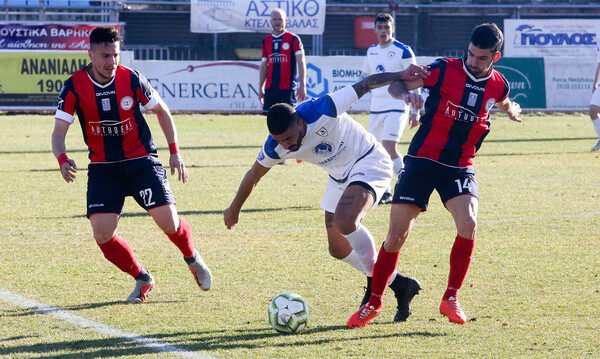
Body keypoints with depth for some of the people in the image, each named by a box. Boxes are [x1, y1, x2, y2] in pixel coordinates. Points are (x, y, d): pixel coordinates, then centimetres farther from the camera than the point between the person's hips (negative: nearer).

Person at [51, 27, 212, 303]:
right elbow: (59, 131, -10)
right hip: (102, 168, 1)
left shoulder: (131, 79, -9)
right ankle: (142, 279, 11)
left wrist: (174, 152, 2)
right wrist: (62, 159, -31)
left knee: (169, 222, -12)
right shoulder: (74, 86, -10)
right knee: (102, 234, -14)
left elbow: (162, 111, 7)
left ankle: (192, 259, 22)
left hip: (141, 162, -1)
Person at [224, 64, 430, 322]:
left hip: (369, 162, -7)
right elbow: (254, 175, 5)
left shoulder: (322, 110, -32)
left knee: (344, 222, -30)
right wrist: (235, 209, 17)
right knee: (338, 248, 5)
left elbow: (366, 84, -22)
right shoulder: (275, 147, -15)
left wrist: (402, 78, -30)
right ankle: (395, 283, 23)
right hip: (340, 176, 7)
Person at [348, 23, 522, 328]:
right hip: (422, 161, -2)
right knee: (396, 236, -3)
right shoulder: (444, 70, -7)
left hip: (460, 167, 2)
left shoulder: (497, 85, 5)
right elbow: (396, 84, -7)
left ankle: (450, 299, -6)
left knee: (468, 225, -23)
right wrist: (406, 95, -24)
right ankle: (373, 303, 16)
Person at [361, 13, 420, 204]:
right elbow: (365, 78, 24)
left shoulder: (403, 51, -8)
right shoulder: (371, 52, 11)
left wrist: (415, 111, -10)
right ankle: (384, 192, 14)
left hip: (397, 105, -7)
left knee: (389, 147, -19)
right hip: (376, 107, 7)